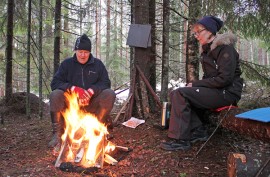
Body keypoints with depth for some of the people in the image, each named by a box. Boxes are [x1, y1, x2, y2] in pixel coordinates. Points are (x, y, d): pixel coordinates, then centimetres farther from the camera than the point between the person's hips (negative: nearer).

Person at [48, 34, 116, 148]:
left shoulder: (98, 64, 8)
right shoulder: (67, 64, 5)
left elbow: (106, 83, 0)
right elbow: (55, 83, -4)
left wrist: (91, 91, -21)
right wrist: (73, 88, -22)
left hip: (91, 104, 1)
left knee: (110, 94, -25)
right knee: (55, 95, -29)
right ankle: (57, 133, -22)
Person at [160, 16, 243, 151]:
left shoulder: (225, 48, -12)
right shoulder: (207, 50, 15)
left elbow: (225, 78, -20)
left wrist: (195, 84, -16)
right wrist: (195, 85, -1)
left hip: (227, 92, -9)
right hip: (214, 90, 9)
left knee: (180, 94, -22)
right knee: (175, 94, -3)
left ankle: (180, 139, -20)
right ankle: (198, 131, -4)